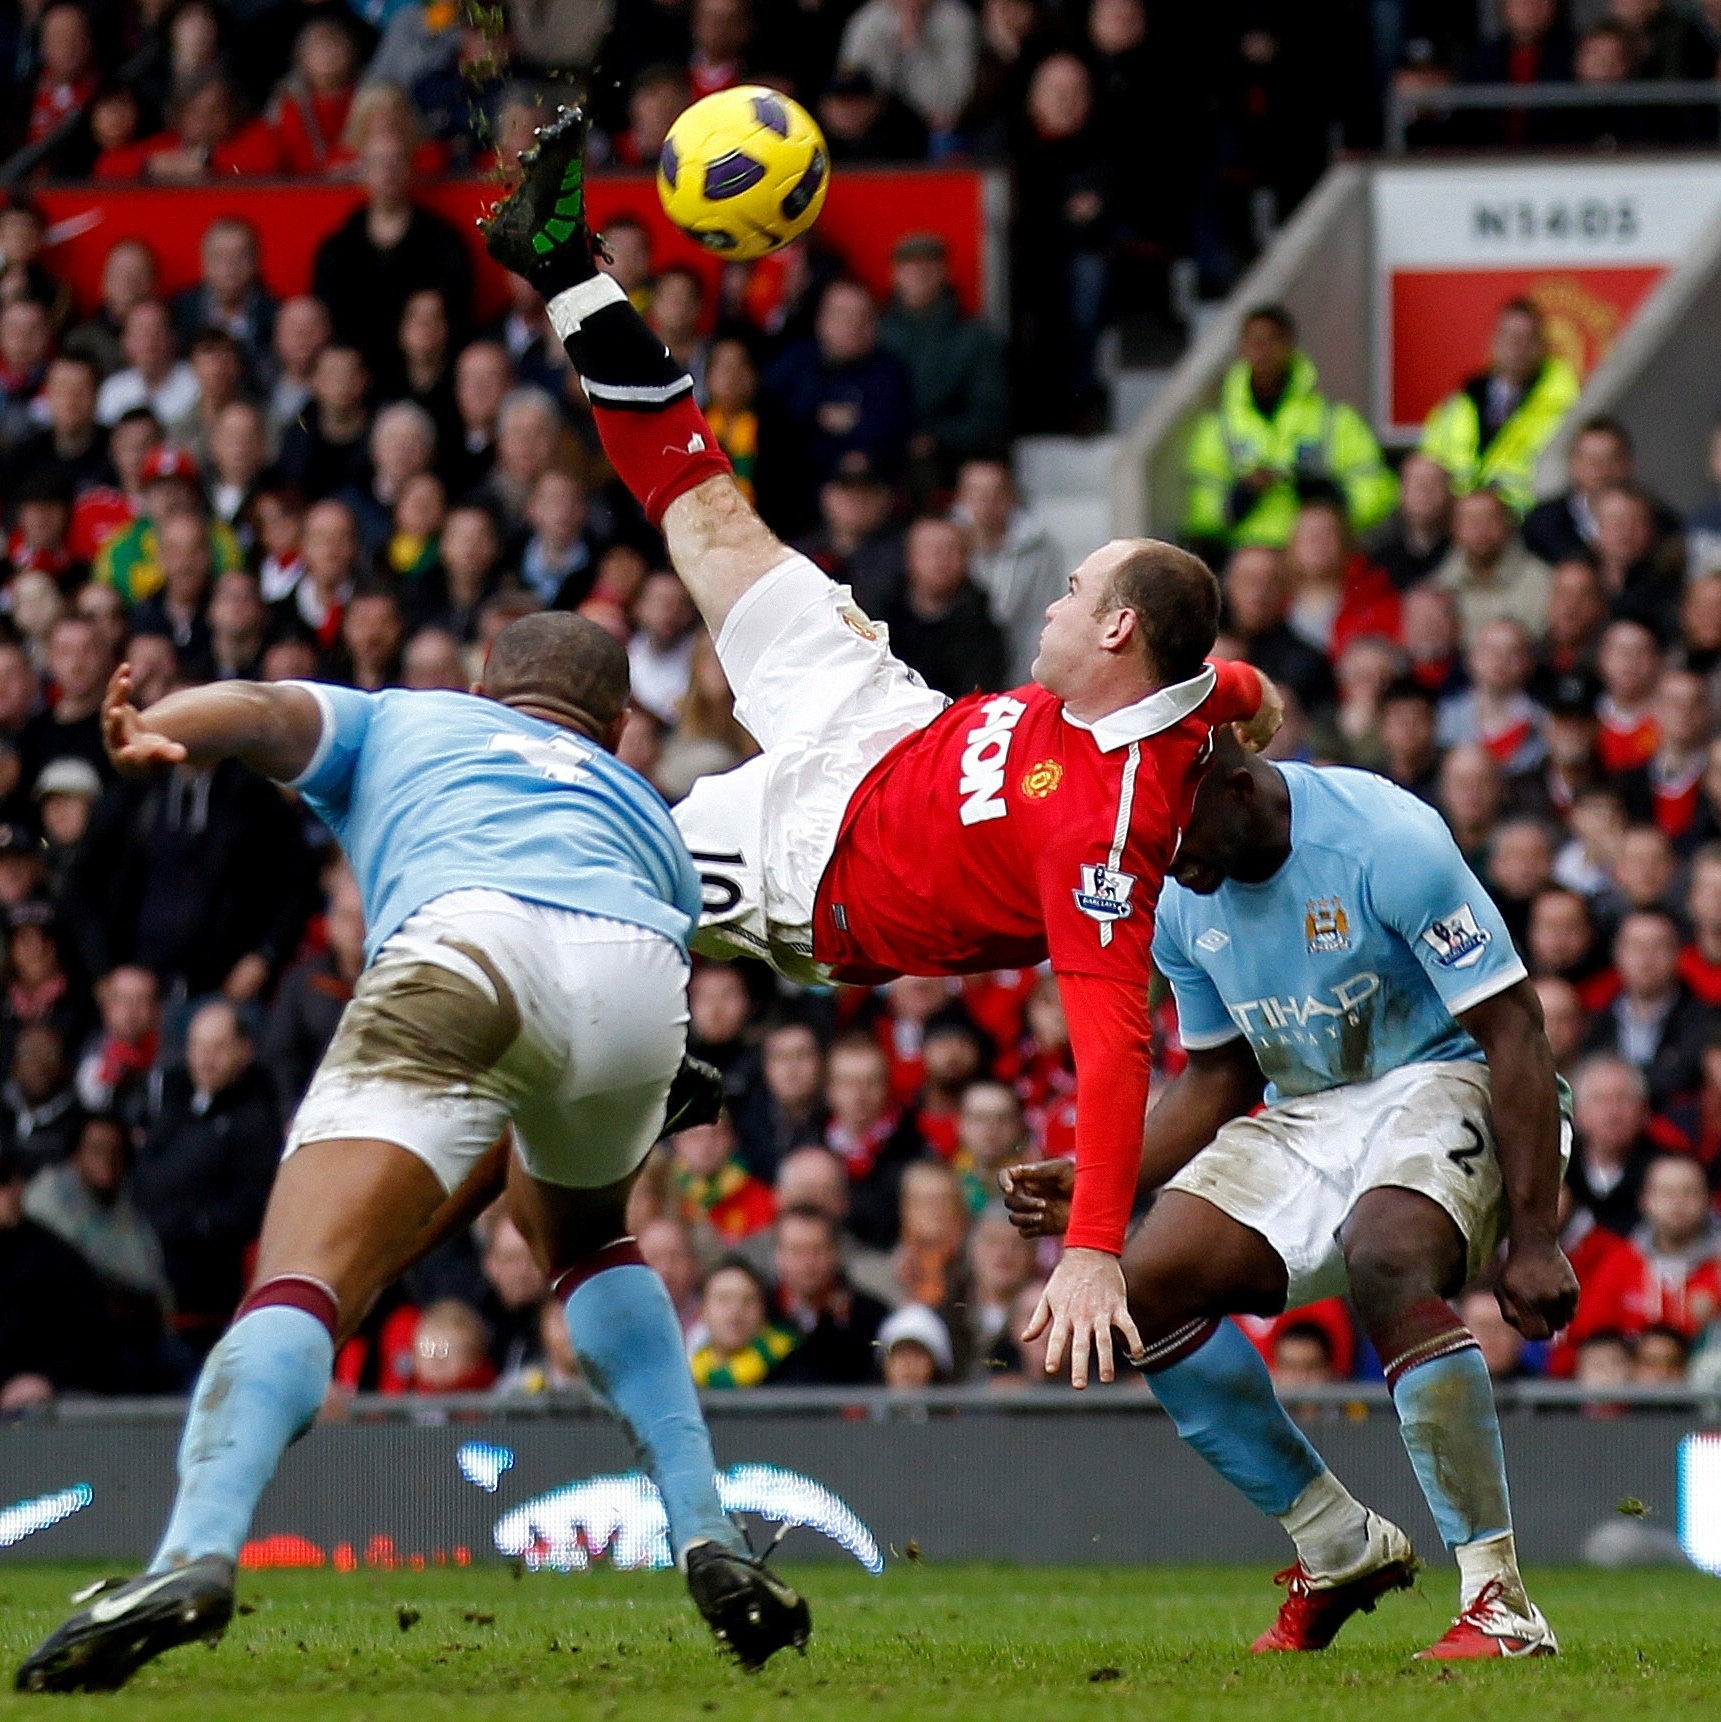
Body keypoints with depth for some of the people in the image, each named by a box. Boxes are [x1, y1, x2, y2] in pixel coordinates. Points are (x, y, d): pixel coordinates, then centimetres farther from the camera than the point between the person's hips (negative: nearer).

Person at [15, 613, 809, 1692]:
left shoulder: (398, 720, 38)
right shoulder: (649, 821, 45)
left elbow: (260, 711, 12)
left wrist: (152, 735, -8)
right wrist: (422, 1232, 47)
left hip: (467, 939, -4)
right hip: (643, 988, 4)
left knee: (300, 1284, -13)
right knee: (584, 1235, 35)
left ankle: (200, 1551, -39)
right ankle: (711, 1546, 22)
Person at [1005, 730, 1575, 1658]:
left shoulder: (1387, 843, -23)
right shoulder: (1184, 906, -1)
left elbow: (1513, 1030, -20)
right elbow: (1217, 1078, 14)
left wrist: (1534, 1240, -23)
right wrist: (1093, 1186, -3)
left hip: (1444, 1083, -7)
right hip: (1305, 1112, 7)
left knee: (1385, 1259, -37)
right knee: (1151, 1284, -13)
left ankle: (1500, 1605, -32)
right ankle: (1341, 1550, 3)